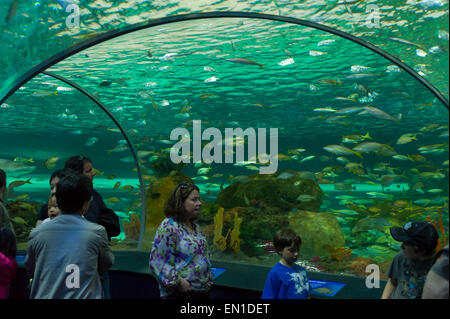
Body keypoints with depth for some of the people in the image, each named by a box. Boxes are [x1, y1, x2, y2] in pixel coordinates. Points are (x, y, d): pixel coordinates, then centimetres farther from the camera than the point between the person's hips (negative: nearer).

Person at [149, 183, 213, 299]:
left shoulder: (195, 226, 10)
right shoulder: (169, 226, -14)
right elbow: (157, 261, -19)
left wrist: (208, 277, 11)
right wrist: (179, 282, -21)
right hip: (180, 293, -7)